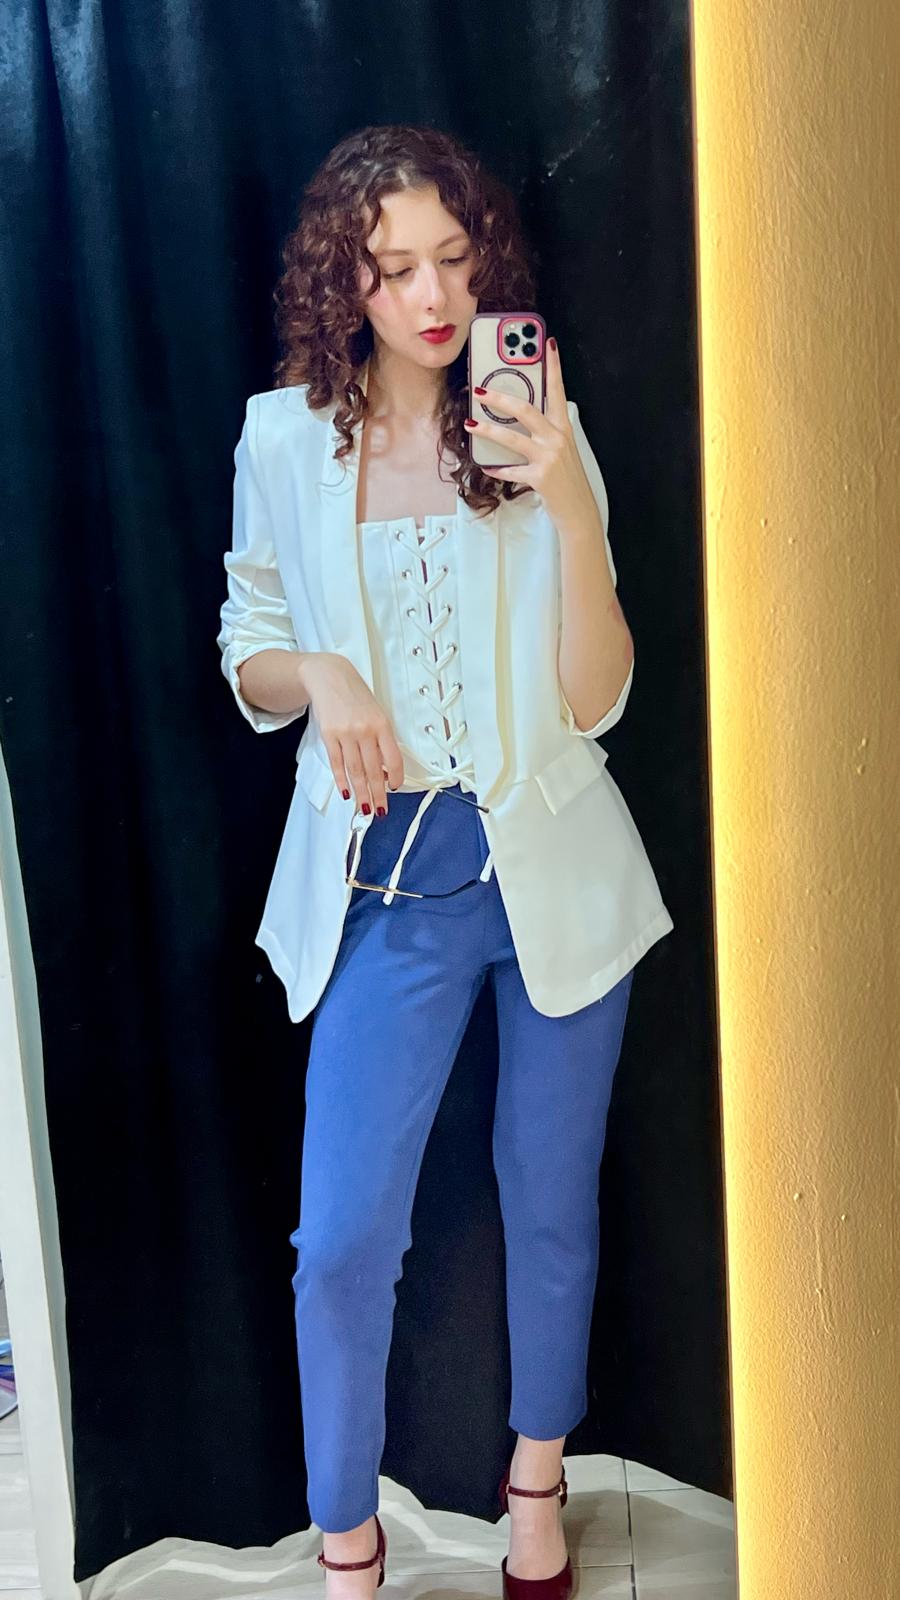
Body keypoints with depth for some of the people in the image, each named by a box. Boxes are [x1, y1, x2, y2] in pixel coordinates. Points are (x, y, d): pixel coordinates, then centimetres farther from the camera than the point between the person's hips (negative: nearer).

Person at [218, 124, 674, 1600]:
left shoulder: (536, 436, -3)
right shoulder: (284, 440, 0)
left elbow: (594, 700, -10)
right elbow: (249, 666, 9)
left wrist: (568, 506, -23)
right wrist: (316, 675, -14)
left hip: (553, 868, 0)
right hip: (385, 880, 0)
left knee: (552, 1201, 15)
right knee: (343, 1237, 1)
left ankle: (537, 1482, 41)